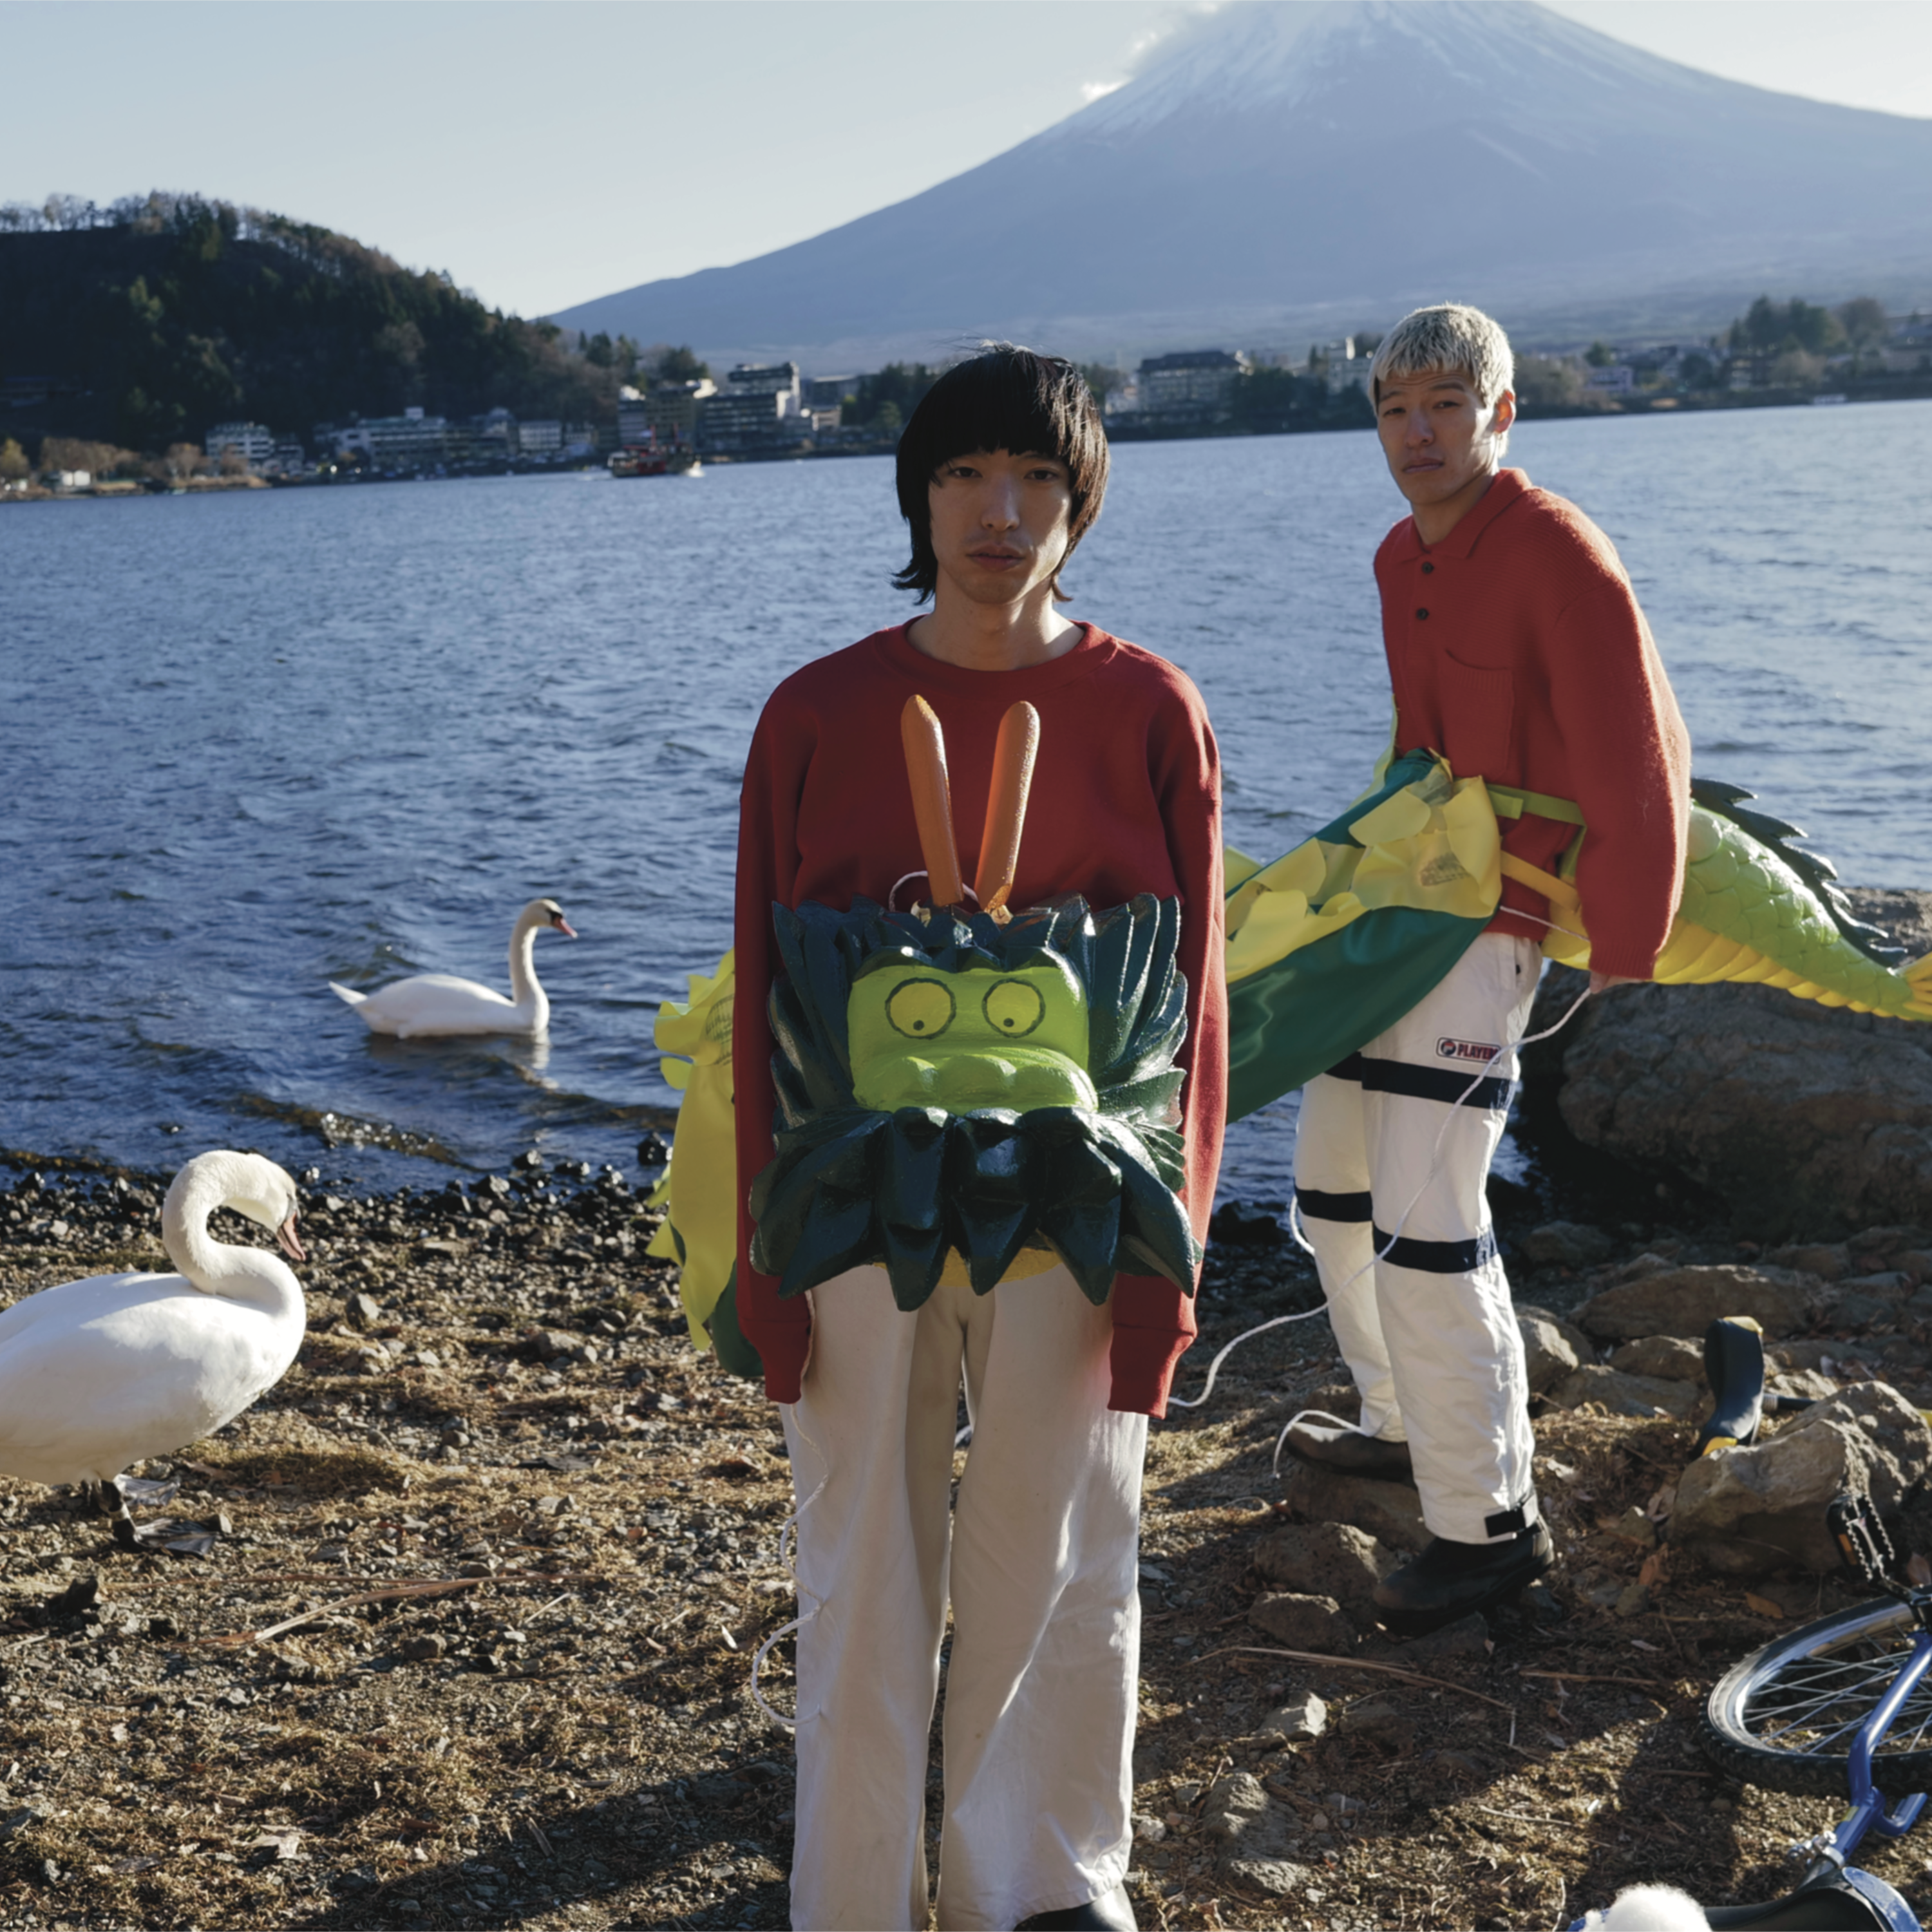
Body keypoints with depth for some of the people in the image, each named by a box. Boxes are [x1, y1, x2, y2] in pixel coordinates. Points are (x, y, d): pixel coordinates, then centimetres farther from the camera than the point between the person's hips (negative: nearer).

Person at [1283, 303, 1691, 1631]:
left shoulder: (1559, 556, -16)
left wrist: (1624, 949, -10)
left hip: (1492, 914, -9)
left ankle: (1493, 1521, -4)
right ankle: (1412, 1429, 33)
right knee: (1333, 1178, 15)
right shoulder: (1403, 560, 11)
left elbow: (1638, 765, -15)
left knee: (1425, 1215, -15)